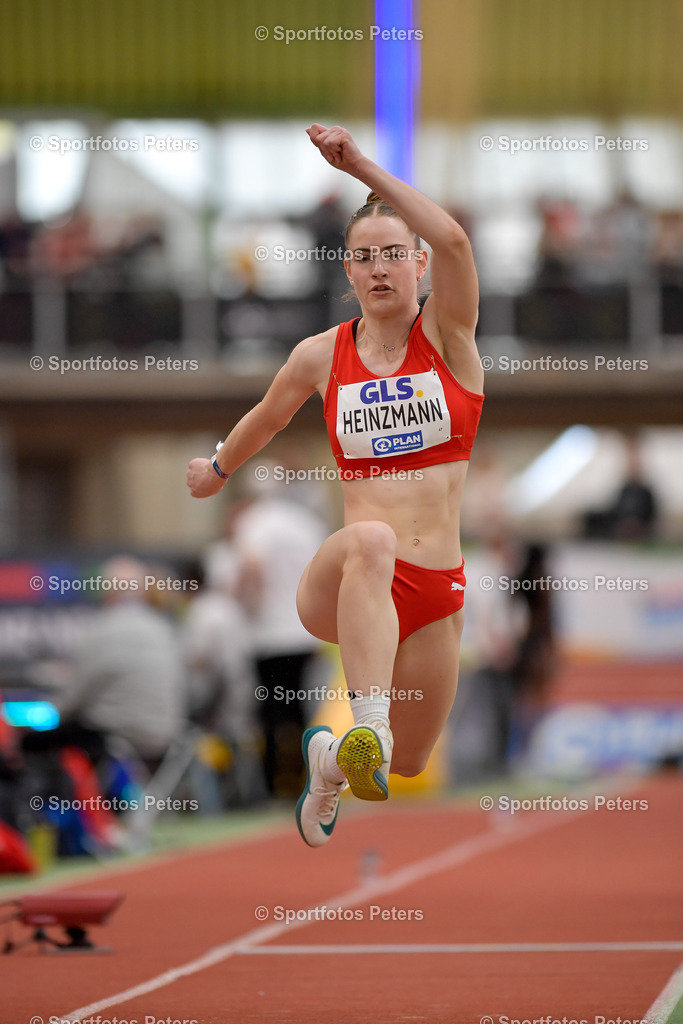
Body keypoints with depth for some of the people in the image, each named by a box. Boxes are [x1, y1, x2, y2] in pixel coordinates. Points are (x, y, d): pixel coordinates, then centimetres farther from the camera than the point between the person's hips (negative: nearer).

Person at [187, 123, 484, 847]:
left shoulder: (448, 335, 0)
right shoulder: (322, 356, 5)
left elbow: (454, 242, -22)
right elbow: (266, 418, 28)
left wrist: (362, 167, -27)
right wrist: (219, 469, 44)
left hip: (436, 593, 1)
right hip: (337, 589, -1)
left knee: (406, 770, 14)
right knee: (372, 540, -39)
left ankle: (331, 759, 51)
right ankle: (367, 728, -51)